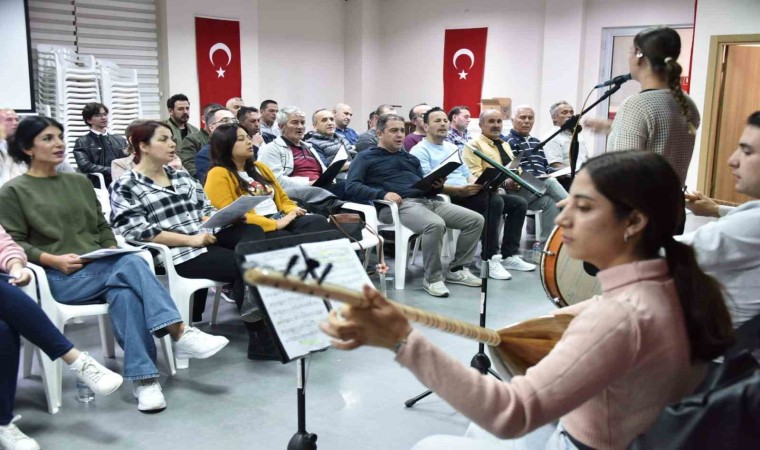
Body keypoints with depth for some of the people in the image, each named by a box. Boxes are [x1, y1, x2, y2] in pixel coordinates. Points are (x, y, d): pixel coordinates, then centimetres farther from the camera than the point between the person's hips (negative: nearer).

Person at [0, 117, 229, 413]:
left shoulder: (79, 182, 20)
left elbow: (102, 226, 20)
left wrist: (112, 250, -1)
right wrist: (53, 259, -17)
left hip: (101, 267, 5)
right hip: (59, 278, -5)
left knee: (124, 292, -34)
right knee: (130, 264, -33)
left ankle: (144, 378, -37)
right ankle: (180, 334, -39)